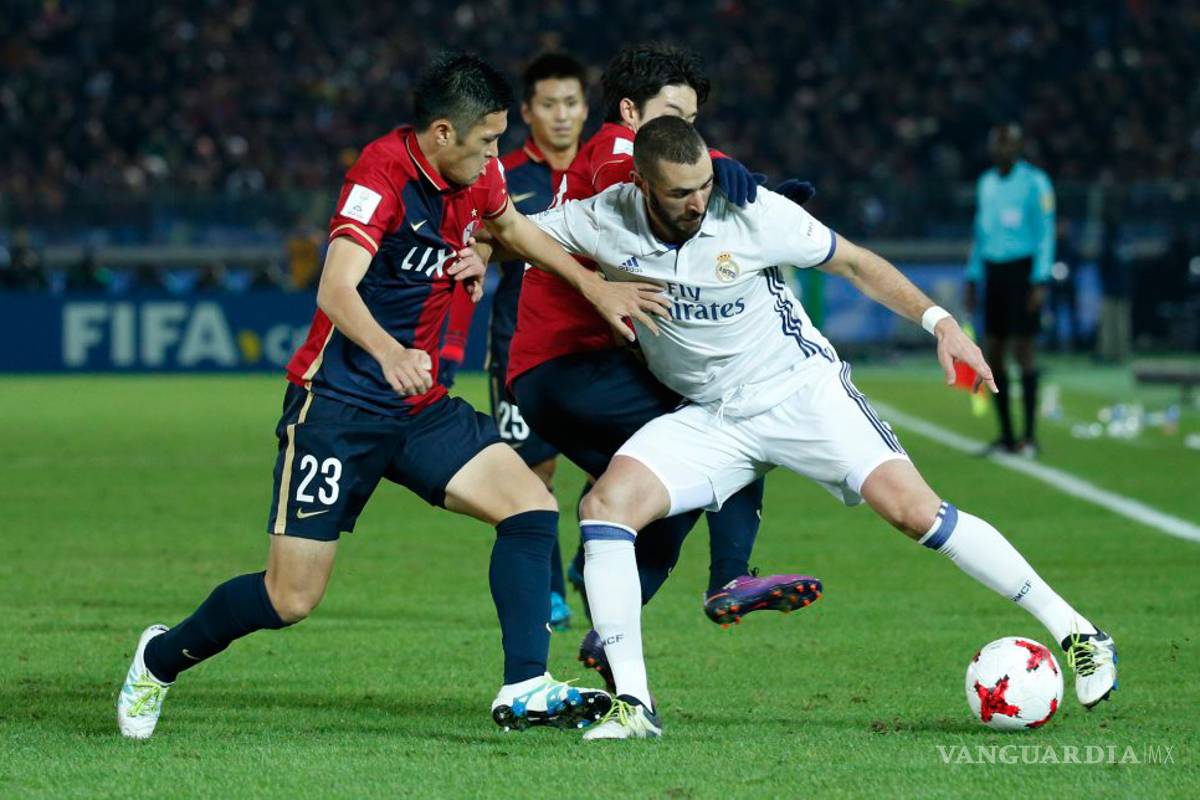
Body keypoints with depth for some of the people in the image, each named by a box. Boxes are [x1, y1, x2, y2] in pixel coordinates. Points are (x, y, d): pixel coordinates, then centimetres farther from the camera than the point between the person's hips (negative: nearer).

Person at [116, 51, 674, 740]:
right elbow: (336, 290, -34)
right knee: (291, 599, -5)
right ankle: (162, 658, 20)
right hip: (339, 403, -7)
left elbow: (510, 224, 26)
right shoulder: (384, 172, -21)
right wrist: (389, 353, -52)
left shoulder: (477, 173, 1)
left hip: (420, 407, 7)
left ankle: (526, 690, -9)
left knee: (533, 508, -11)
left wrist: (594, 285, 20)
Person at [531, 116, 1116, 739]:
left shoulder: (754, 214, -18)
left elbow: (855, 264, -5)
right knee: (605, 505, -20)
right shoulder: (604, 222, -12)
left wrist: (938, 320, -14)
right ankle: (632, 705, -16)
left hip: (801, 390, -3)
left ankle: (1076, 633, -7)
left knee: (913, 509, -18)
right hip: (708, 420, 3)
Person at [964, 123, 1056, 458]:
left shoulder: (1034, 182, -4)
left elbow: (1046, 233, -7)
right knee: (993, 352, 3)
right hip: (993, 272, 6)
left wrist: (1040, 281, -13)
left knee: (1023, 349, -9)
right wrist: (972, 279, 17)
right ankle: (1006, 435, 8)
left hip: (1022, 270, -6)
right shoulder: (986, 183, 15)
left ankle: (1030, 436, -7)